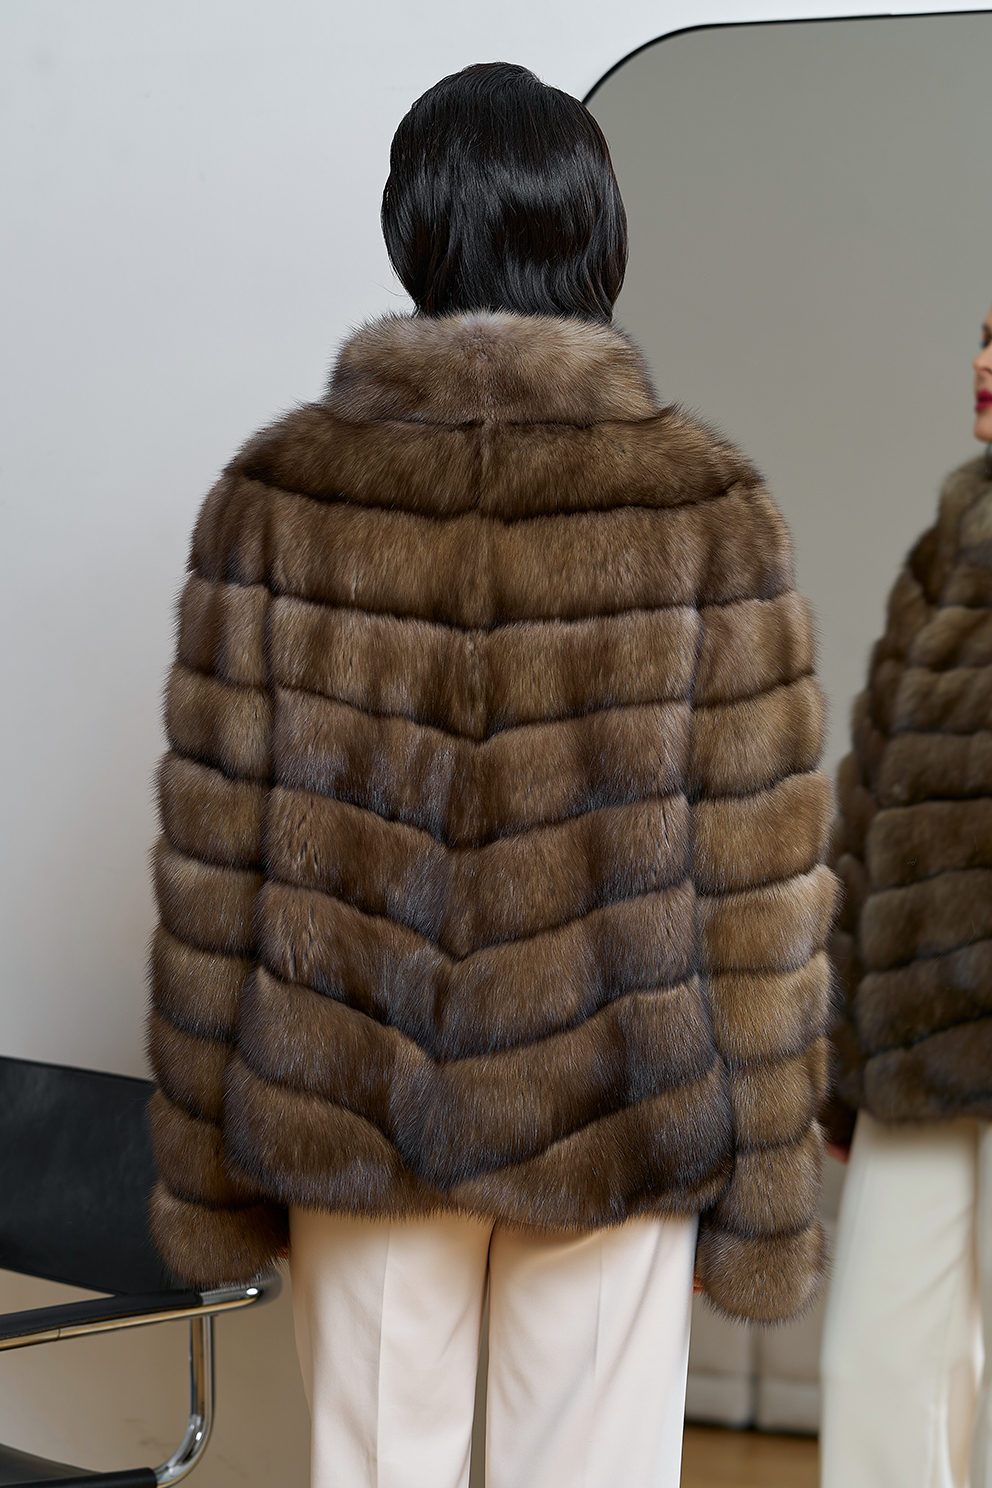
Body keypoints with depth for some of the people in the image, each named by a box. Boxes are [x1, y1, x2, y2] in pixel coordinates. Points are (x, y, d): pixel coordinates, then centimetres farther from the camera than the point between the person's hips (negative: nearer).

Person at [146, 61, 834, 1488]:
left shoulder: (278, 490, -4)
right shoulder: (703, 504, -8)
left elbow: (214, 850, -2)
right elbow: (761, 872, -7)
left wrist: (203, 1156, 8)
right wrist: (768, 1178, 3)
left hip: (349, 1101, 2)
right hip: (613, 1104, -1)